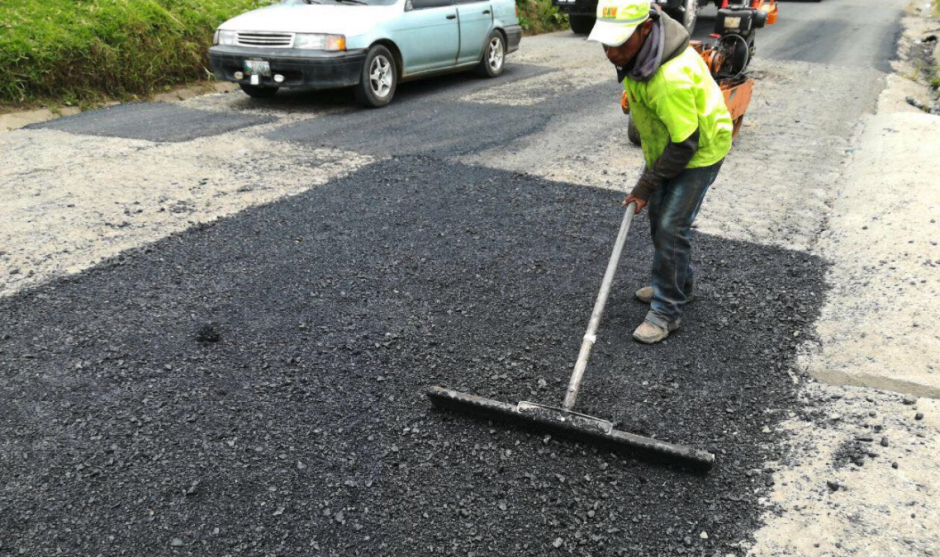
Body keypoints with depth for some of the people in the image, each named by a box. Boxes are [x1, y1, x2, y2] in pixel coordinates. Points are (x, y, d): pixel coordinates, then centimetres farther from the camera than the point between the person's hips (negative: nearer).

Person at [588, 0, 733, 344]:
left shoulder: (672, 78, -39)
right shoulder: (640, 46, -11)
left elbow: (685, 144, -30)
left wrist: (646, 186, -20)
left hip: (699, 151, -9)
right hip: (667, 144, 9)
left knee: (672, 226, -10)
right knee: (659, 217, 17)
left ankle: (667, 311, 3)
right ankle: (680, 285, 36)